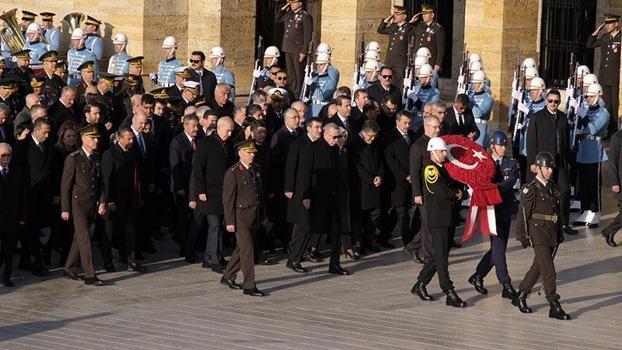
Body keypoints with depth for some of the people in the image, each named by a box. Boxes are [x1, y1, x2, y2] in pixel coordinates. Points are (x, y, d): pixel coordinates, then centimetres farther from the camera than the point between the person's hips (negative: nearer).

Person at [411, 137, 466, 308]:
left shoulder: (442, 168, 18)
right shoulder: (430, 168, -11)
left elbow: (451, 186, 25)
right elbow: (441, 191, -19)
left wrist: (457, 192, 4)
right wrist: (455, 195, -3)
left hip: (446, 217, 10)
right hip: (436, 218, -10)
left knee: (438, 254, 13)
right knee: (441, 255, -8)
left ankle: (420, 285, 24)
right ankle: (450, 294, -11)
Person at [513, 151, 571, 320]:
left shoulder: (552, 187, 11)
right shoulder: (531, 189, -10)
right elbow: (523, 213, -10)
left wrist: (560, 233, 18)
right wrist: (523, 236, -13)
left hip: (552, 233, 7)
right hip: (538, 232, -7)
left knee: (538, 267, 14)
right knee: (548, 270, -9)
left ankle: (520, 297, 28)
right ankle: (554, 307, -8)